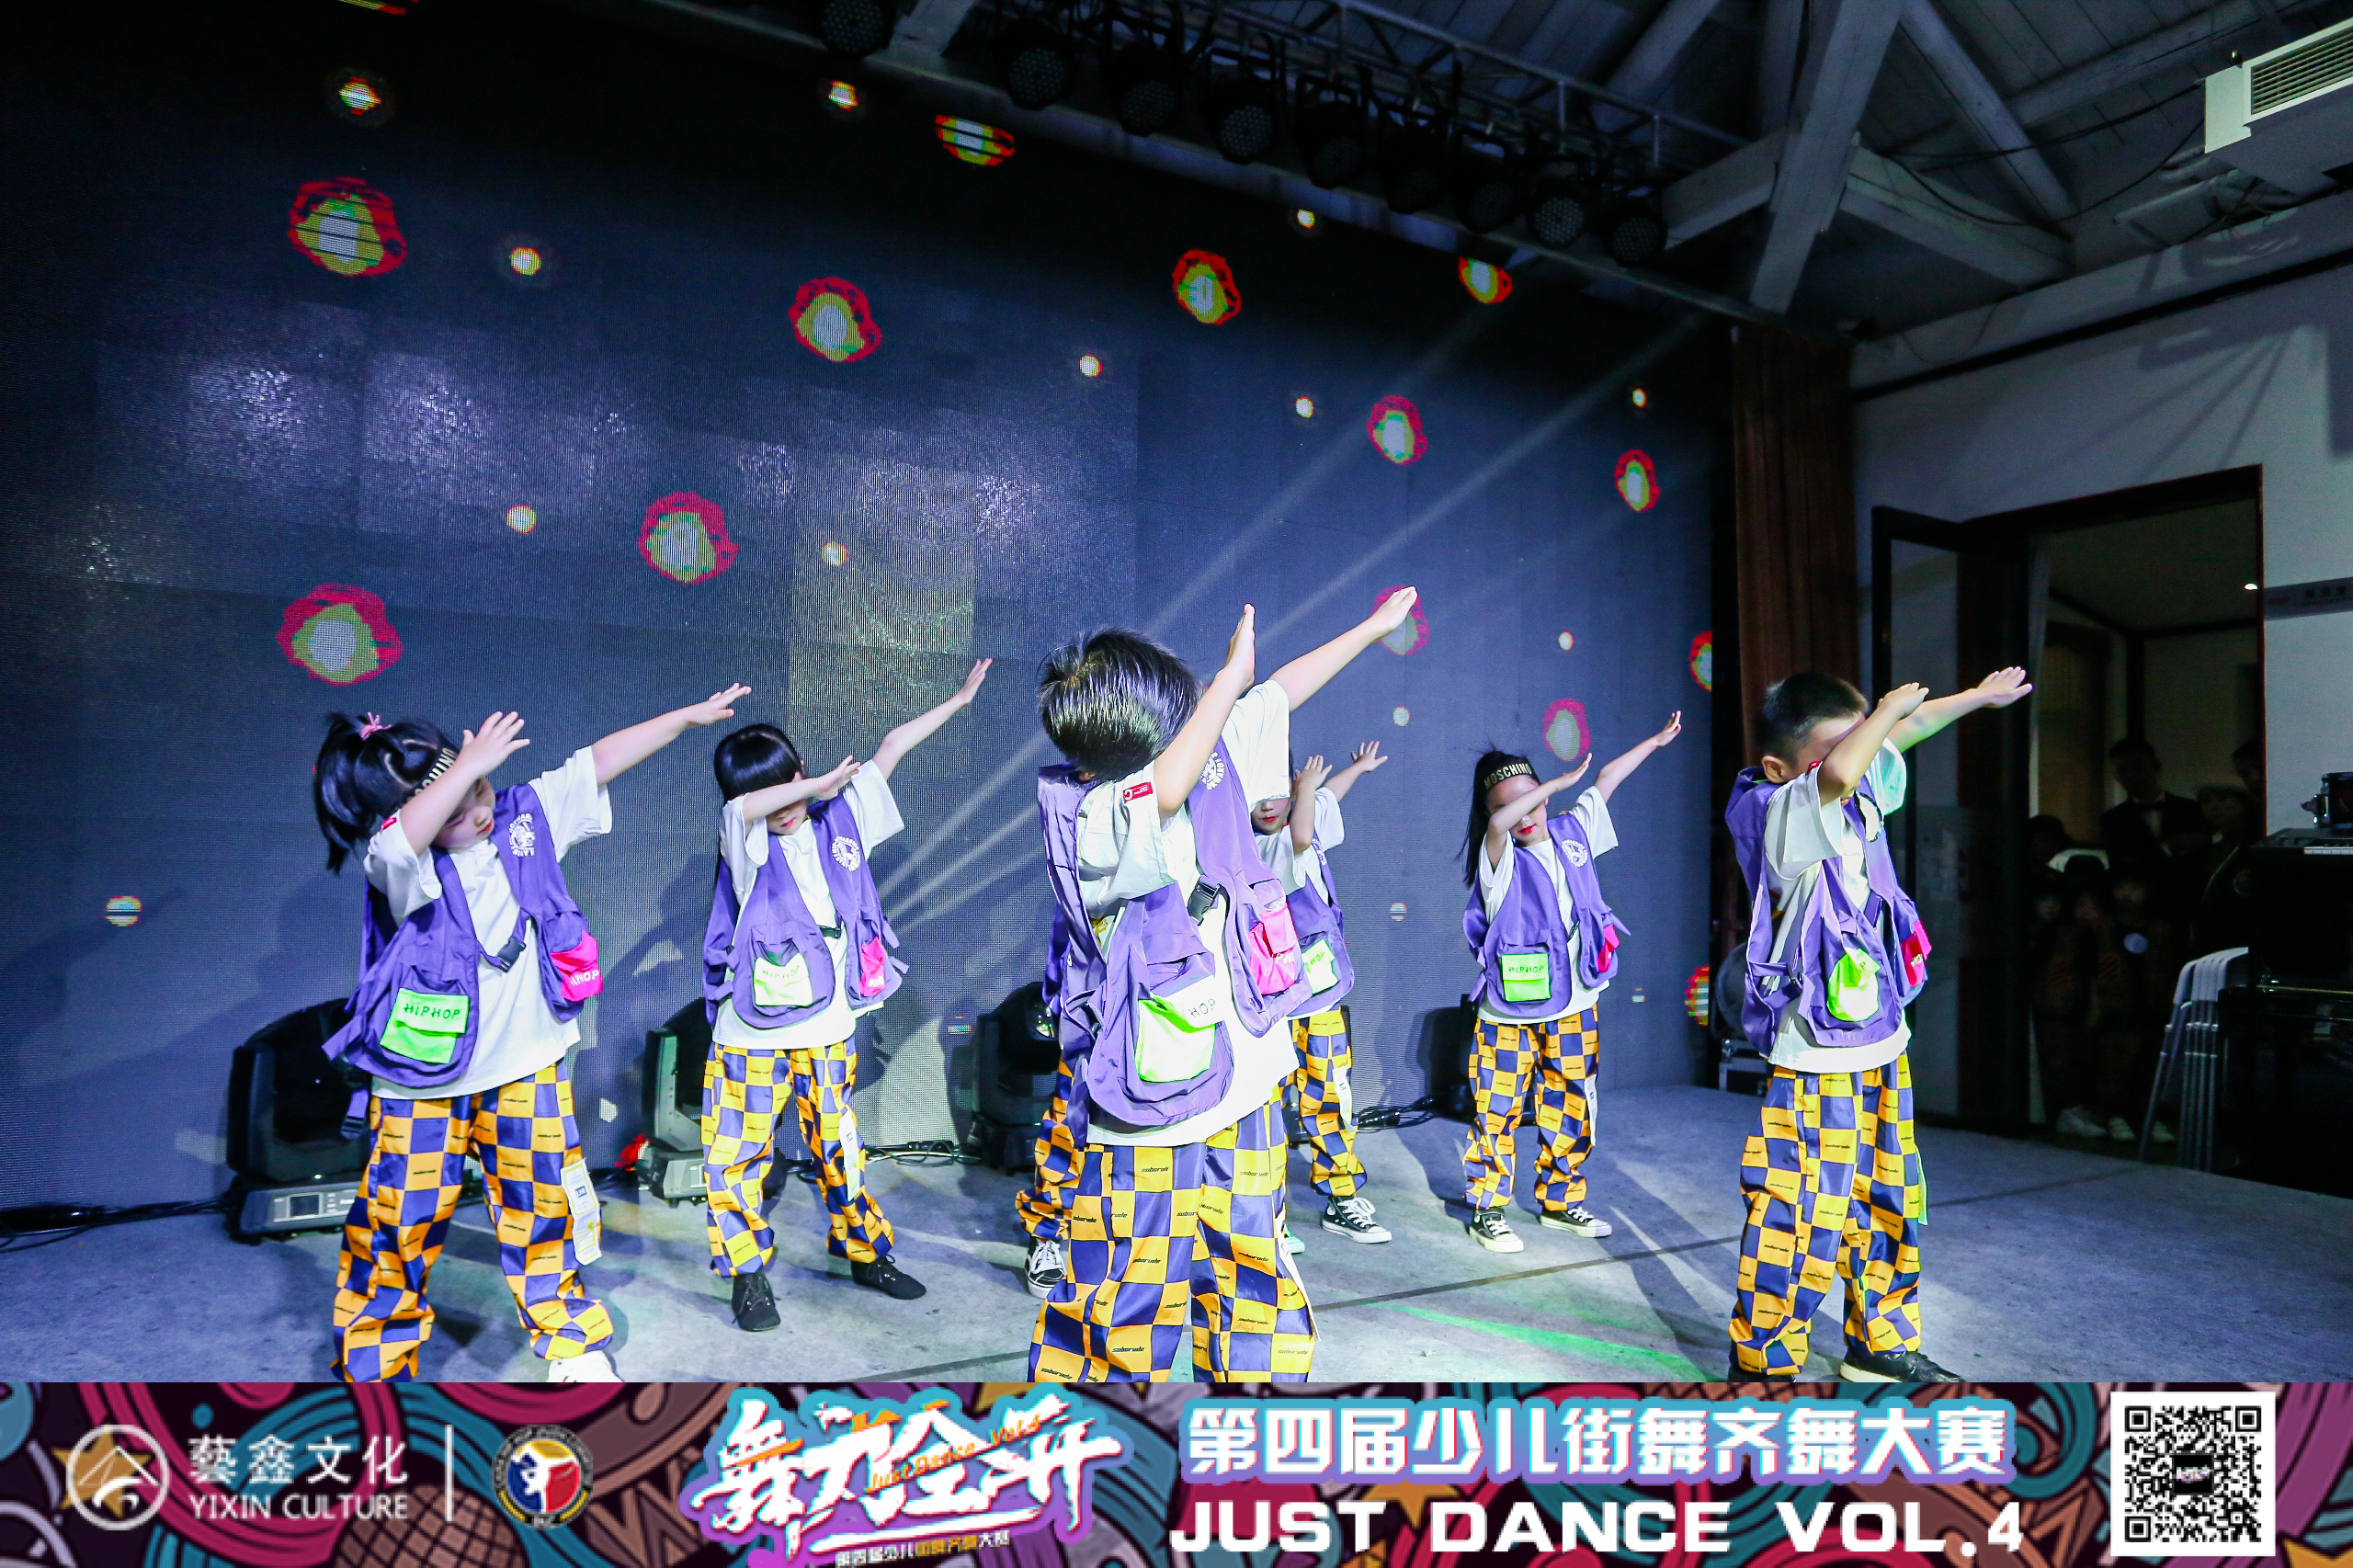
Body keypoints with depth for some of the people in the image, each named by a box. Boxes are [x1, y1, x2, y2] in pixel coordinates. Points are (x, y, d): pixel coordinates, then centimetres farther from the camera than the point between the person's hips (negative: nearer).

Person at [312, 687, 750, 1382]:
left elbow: (601, 760, 0)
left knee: (541, 1209, 15)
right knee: (397, 1223, 8)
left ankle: (573, 1343, 32)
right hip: (422, 1079, -3)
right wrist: (471, 765, -47)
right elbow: (400, 842, -44)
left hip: (527, 1067, 3)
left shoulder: (526, 813, -6)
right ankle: (371, 1364, 30)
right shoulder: (398, 865, -19)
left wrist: (689, 715, 3)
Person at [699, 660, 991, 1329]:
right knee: (738, 1156, 5)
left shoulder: (840, 818, -1)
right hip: (752, 1036, -3)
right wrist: (820, 786, -31)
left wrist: (960, 698, 13)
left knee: (841, 1148, 17)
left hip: (831, 1030, 3)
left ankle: (865, 1252, 34)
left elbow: (891, 748, 7)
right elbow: (743, 808, -37)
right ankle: (747, 1272, 24)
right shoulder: (746, 840, -11)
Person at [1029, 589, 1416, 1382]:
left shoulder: (1205, 769, -1)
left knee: (1254, 1293, 19)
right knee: (1122, 1313, 2)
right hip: (1147, 1119, -7)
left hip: (1244, 1091, 7)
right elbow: (1164, 793, -42)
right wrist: (1230, 676, -32)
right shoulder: (1088, 824, -21)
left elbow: (1274, 697, 12)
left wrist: (1373, 624, 22)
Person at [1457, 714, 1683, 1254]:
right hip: (1510, 1013, -5)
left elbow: (1607, 780, 17)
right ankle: (1487, 1210, 13)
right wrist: (1562, 780, -26)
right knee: (1498, 1113, 0)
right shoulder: (1499, 858, -11)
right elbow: (1500, 823, -35)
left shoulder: (1571, 833, 4)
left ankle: (1561, 1201, 30)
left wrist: (1656, 740, 28)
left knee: (1571, 1111, 14)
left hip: (1574, 1009, 5)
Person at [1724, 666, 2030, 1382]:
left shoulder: (1860, 797, 2)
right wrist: (1890, 706, -24)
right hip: (1817, 1065, -9)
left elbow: (1899, 734, 22)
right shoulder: (1779, 818, -22)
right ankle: (1763, 1360, 14)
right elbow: (1838, 775, -42)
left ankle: (1880, 1342, 39)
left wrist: (1977, 696, 34)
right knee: (1801, 1218, -2)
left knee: (1892, 1203, 20)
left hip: (1882, 1049, 9)